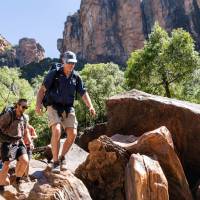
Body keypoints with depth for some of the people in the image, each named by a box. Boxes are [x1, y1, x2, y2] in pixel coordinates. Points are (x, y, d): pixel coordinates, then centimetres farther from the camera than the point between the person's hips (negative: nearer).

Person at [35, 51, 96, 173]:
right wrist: (38, 103, -21)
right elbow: (43, 89, -6)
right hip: (54, 107, -3)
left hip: (68, 109, 4)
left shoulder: (76, 77, 5)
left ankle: (62, 157, 17)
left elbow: (83, 93, 5)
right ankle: (55, 161, -8)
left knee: (72, 134, -8)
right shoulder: (54, 74, -5)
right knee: (57, 131, -24)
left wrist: (90, 106, -10)